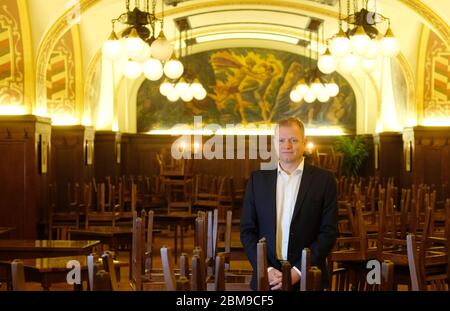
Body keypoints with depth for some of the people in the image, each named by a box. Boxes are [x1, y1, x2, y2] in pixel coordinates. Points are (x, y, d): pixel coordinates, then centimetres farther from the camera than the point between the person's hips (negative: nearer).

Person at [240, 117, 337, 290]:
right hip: (266, 277, 2)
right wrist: (266, 269, -10)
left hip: (308, 279, -1)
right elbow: (247, 230, 3)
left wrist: (298, 271, -13)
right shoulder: (257, 179, 4)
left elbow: (329, 232, -5)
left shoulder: (324, 179, -2)